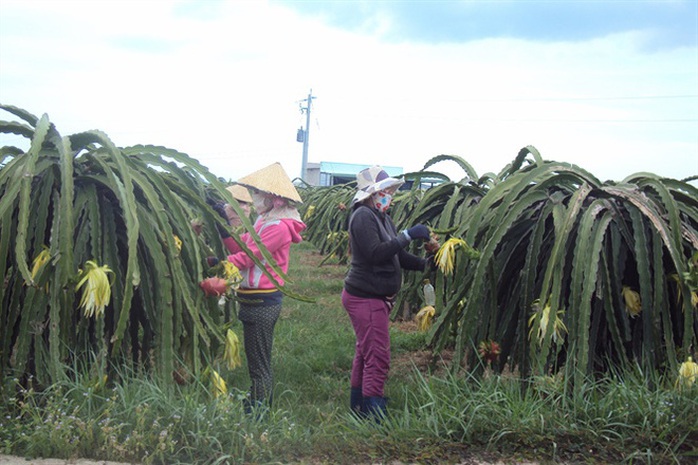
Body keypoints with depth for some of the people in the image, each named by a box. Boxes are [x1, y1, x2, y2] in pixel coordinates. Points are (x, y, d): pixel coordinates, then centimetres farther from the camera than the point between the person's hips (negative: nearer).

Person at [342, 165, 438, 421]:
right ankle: (374, 417, -6)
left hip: (374, 298, 10)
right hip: (366, 298, -10)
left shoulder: (382, 218, 14)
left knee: (365, 353, 17)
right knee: (378, 358, -9)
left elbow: (400, 257, 14)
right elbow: (376, 254, -26)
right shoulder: (363, 216, -16)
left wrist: (427, 263, 1)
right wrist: (408, 235, -24)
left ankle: (358, 407, 28)